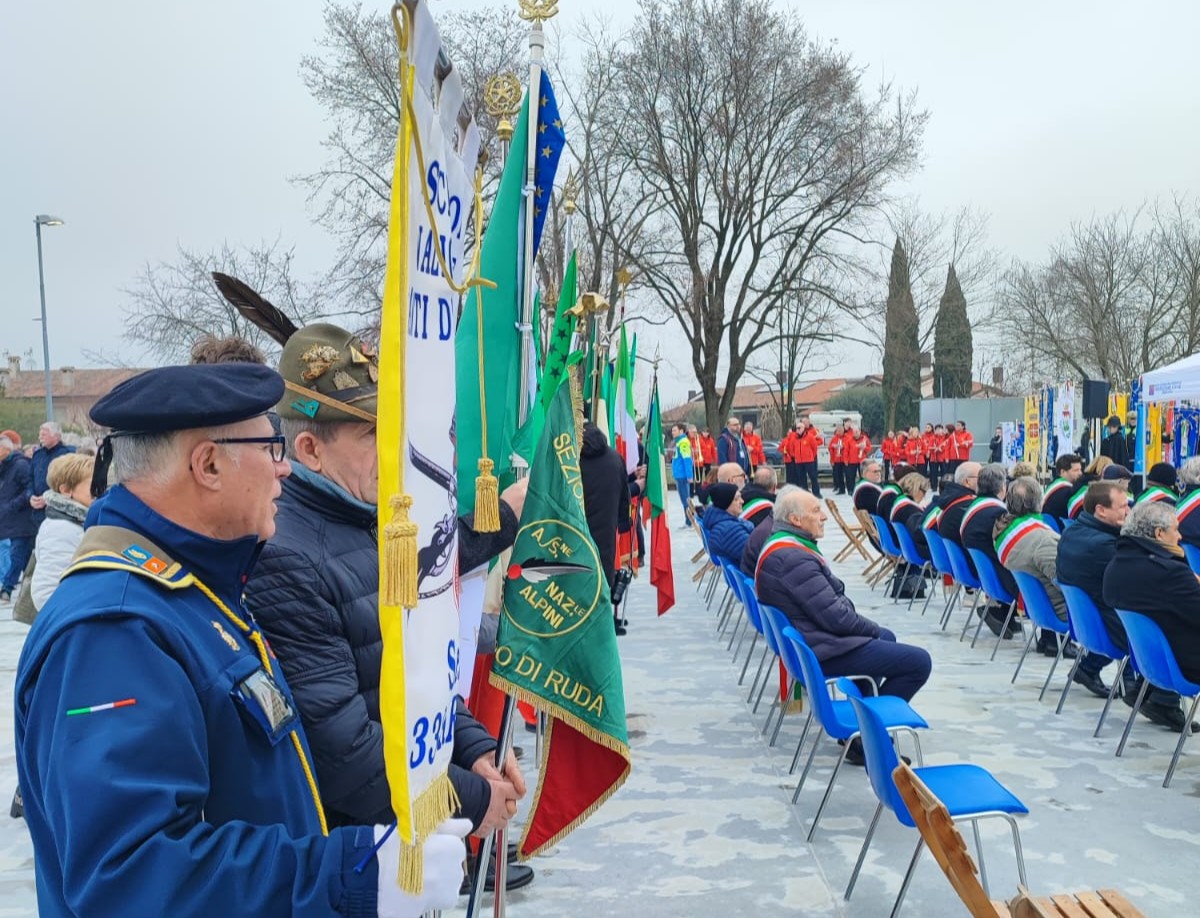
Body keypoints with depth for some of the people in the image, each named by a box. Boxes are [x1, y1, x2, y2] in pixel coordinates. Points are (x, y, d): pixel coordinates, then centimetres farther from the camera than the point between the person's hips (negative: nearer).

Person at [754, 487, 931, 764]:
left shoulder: (779, 546, 9)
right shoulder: (795, 558, -26)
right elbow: (835, 616, -25)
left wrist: (872, 630, 8)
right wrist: (872, 628, -6)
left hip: (806, 640, 11)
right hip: (824, 651, -11)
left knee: (886, 637, 31)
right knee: (919, 662, -10)